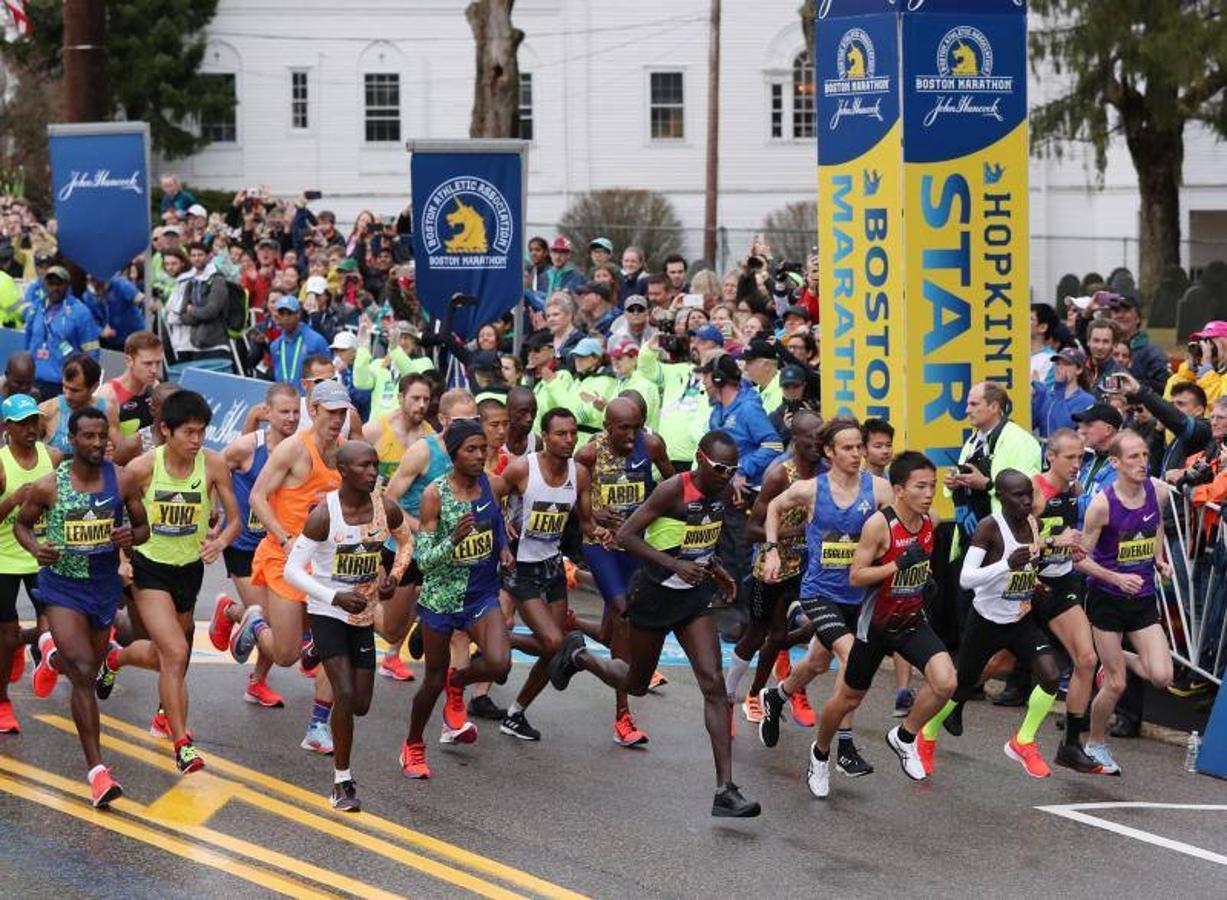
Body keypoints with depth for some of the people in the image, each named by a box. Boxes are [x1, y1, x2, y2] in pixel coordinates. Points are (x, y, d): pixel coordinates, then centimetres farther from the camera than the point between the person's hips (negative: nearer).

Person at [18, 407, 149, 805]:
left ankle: (52, 654, 60)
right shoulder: (47, 486, -13)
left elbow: (143, 527, 3)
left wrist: (131, 536, -21)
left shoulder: (122, 480, -8)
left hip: (104, 585, 4)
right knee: (84, 673, -17)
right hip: (62, 587, -4)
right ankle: (96, 770, -14)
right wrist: (36, 548, -17)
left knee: (89, 667, 22)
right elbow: (22, 523, 4)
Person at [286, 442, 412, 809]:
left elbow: (405, 542, 14)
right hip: (327, 613, -5)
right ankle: (342, 782, -2)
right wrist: (336, 597, -30)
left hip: (364, 614, 5)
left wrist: (394, 576, -4)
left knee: (361, 705, 6)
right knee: (345, 695, -16)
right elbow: (292, 570, -20)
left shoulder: (386, 509, -8)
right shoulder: (324, 514, -21)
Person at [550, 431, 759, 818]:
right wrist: (674, 564, -29)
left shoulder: (721, 491, 0)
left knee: (714, 686, -9)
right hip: (656, 593, -5)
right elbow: (625, 535, -22)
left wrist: (714, 567, 6)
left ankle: (725, 791, -12)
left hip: (695, 596, 5)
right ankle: (577, 656, 47)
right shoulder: (673, 490, -22)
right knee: (636, 684, 15)